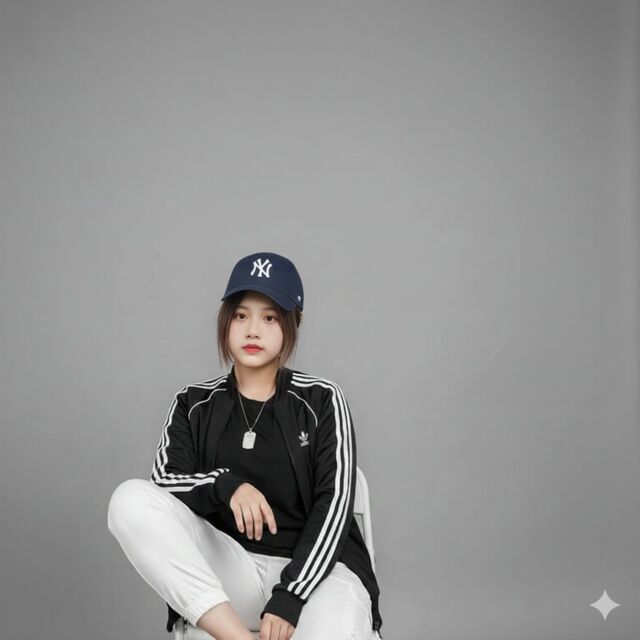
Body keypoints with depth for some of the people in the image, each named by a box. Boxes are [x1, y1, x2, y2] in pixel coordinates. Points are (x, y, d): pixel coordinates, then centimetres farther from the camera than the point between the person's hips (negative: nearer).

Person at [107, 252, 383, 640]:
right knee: (131, 499, -25)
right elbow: (162, 484, -2)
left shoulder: (321, 400, 2)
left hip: (313, 568, -3)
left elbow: (334, 505, -6)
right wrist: (226, 485, -23)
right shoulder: (195, 404, 10)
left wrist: (288, 598, -18)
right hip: (227, 569, 4)